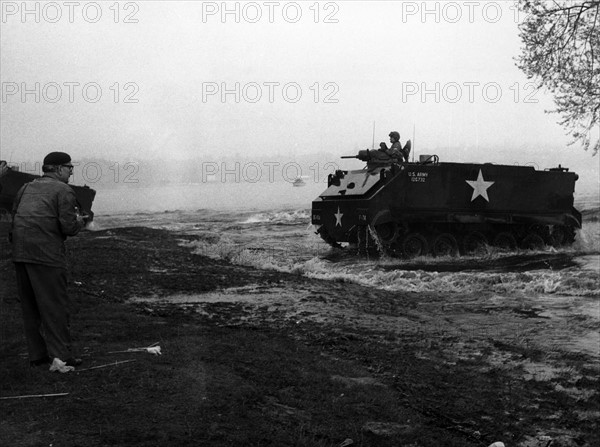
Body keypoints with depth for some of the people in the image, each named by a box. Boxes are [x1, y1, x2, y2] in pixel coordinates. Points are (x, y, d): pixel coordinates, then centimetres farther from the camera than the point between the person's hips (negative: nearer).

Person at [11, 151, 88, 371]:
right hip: (47, 254, -7)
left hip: (20, 254, 7)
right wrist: (79, 221, 9)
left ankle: (37, 354, 18)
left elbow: (14, 217, 16)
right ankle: (61, 355, -5)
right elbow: (68, 227, -10)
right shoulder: (64, 191, -3)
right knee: (55, 305, -2)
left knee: (30, 306, 13)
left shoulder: (27, 188, 19)